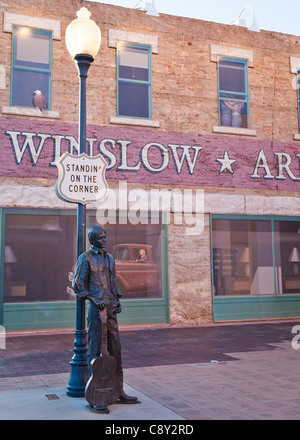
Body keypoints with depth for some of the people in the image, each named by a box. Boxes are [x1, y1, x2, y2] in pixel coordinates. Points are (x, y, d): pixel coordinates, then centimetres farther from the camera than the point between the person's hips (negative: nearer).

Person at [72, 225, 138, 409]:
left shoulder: (109, 259, 17)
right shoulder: (85, 259, -3)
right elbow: (78, 285, -5)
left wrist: (117, 301, 8)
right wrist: (94, 299, -14)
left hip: (110, 307, 7)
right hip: (95, 308, -6)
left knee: (115, 349, 7)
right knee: (95, 349, -1)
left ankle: (118, 390, 14)